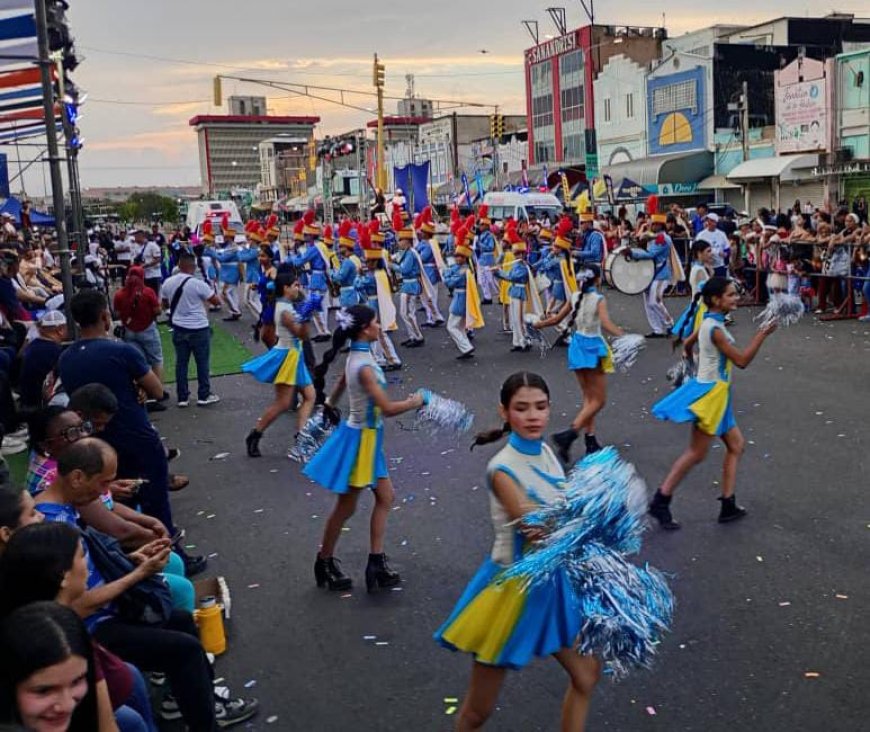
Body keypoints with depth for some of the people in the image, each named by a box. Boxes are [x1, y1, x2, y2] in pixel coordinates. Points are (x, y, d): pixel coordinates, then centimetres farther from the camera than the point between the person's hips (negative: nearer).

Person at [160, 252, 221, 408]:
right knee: (202, 362, 8)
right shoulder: (198, 284, -17)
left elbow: (165, 304, 13)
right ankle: (204, 396, 14)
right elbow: (217, 302, -10)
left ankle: (183, 397, 15)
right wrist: (205, 298, 10)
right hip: (198, 329, -5)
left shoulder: (168, 283, -1)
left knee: (181, 362, 12)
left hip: (178, 328, 5)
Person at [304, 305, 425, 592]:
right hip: (360, 438, -9)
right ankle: (325, 563, 27)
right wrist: (415, 402, -13)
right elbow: (388, 409, -30)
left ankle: (377, 563, 18)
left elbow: (340, 385, 18)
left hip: (368, 437, 9)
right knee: (345, 507, 8)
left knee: (385, 497, 12)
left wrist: (328, 406, 33)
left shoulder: (356, 357, 2)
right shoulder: (364, 366, -27)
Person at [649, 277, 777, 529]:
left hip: (717, 394, 10)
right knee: (697, 453, -4)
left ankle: (728, 505, 17)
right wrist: (762, 335, -17)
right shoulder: (715, 329, -20)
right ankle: (660, 501, 1)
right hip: (710, 394, -10)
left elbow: (687, 344, 23)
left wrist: (693, 360, 41)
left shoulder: (710, 323, 9)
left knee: (736, 445, 13)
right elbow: (742, 360, -20)